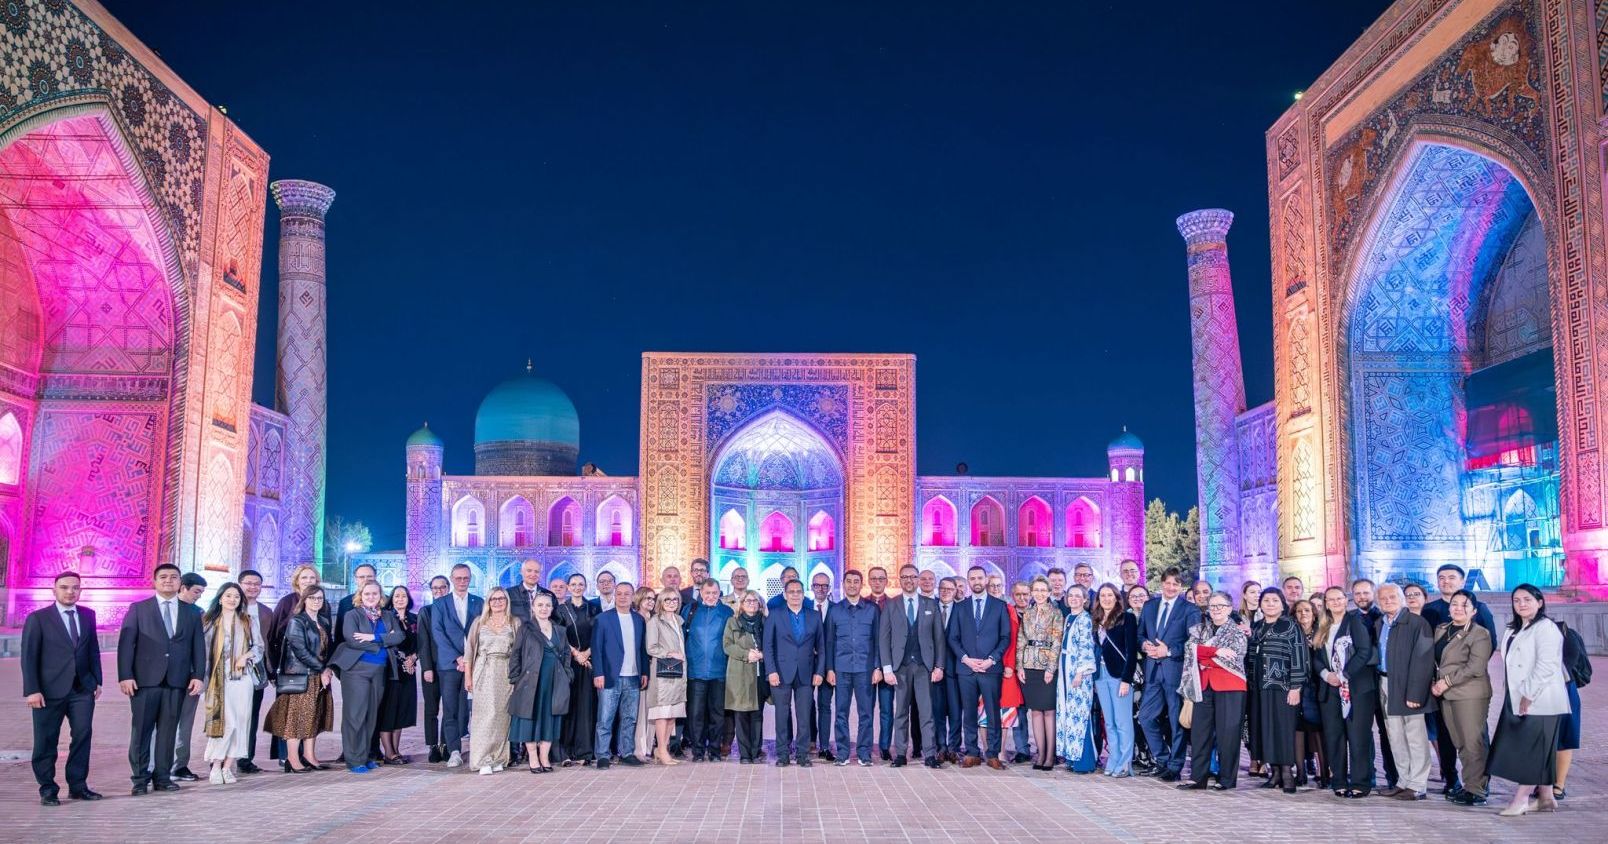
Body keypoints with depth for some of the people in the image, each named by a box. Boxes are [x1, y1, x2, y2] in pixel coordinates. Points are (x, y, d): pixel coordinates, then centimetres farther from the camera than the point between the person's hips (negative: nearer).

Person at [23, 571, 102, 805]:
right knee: (46, 741, 3)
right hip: (50, 690, -3)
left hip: (83, 689, 3)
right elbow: (29, 656, -5)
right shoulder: (37, 618, -3)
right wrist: (32, 690, -11)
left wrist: (97, 680, 8)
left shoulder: (88, 615, 10)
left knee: (83, 735, -1)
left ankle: (78, 785, 9)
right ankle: (48, 790, 13)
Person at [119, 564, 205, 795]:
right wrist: (125, 675, -9)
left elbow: (198, 647, 11)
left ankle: (163, 777, 12)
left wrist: (198, 675, 0)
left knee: (168, 731, 4)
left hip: (177, 681, 2)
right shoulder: (139, 609, 7)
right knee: (141, 731, 0)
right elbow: (126, 644, 0)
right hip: (145, 680, -2)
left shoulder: (191, 613, 14)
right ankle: (141, 779, 9)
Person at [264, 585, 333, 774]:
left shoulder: (323, 623, 16)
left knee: (313, 716, 8)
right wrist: (321, 669, -13)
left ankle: (309, 756, 12)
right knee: (297, 715, -5)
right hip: (300, 676, -7)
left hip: (319, 677, 7)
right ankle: (293, 759, -3)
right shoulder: (296, 621, -7)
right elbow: (300, 651, -15)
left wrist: (327, 669, -1)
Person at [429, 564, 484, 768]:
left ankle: (451, 746, 11)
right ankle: (454, 751, -7)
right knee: (450, 708, -5)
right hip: (448, 664, -2)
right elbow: (438, 634, -2)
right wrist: (457, 658, -10)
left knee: (465, 707, 1)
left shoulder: (479, 603, 11)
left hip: (471, 663, 2)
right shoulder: (440, 604, 7)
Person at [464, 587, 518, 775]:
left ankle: (497, 758, 7)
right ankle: (483, 760, -9)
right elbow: (470, 649, 10)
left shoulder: (515, 623, 8)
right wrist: (468, 676, 4)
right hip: (484, 672, -1)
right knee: (486, 713, -9)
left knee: (502, 714, 0)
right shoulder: (479, 622, 10)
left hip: (506, 673, 1)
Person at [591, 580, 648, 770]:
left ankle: (627, 753, 15)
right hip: (610, 677, -4)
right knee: (605, 719, -3)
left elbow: (642, 648, 15)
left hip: (633, 678, 4)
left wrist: (644, 672, 8)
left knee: (630, 719, 7)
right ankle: (603, 756, 2)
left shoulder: (639, 620, 12)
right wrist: (598, 673, -10)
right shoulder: (603, 619, 0)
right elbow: (596, 648, -3)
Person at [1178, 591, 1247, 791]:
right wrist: (1217, 651, -13)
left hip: (1229, 687, -4)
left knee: (1227, 732, -3)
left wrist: (1205, 655, -6)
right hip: (1204, 685, 4)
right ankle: (1198, 777, 6)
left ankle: (1227, 779, 5)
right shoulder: (1199, 630, 14)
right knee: (1199, 731, 2)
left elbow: (1233, 658, -9)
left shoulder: (1238, 632, 3)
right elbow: (1191, 650, -3)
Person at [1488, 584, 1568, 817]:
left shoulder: (1545, 628, -10)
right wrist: (1509, 694, 12)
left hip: (1538, 702, -9)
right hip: (1516, 701, 9)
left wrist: (1529, 695, -20)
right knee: (1536, 751, 11)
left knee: (1532, 749, -7)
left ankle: (1521, 798, -7)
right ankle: (1545, 797, 17)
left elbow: (1547, 665, -19)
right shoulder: (1512, 631, 18)